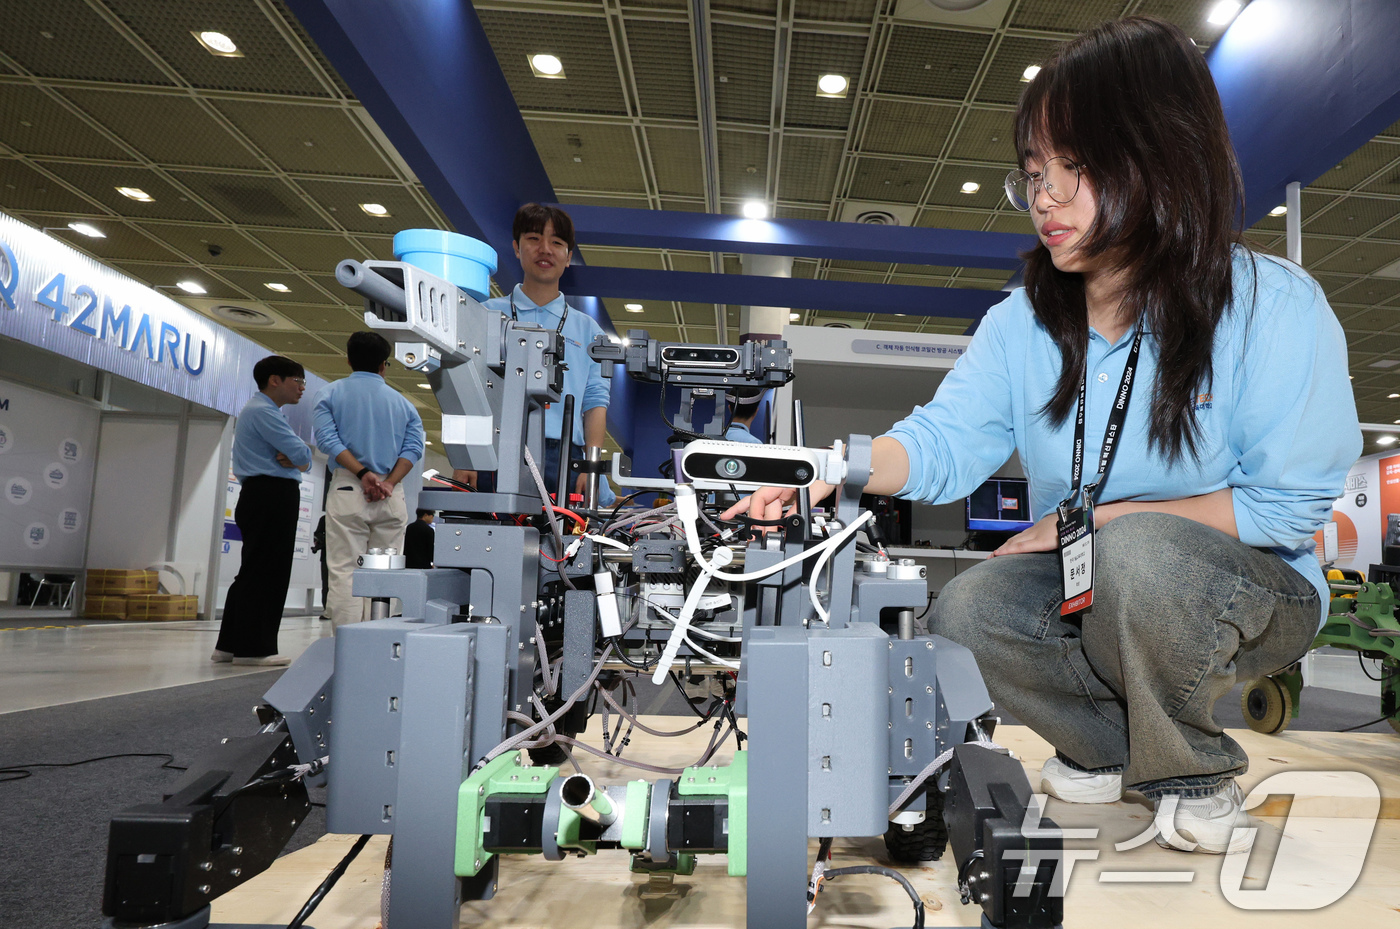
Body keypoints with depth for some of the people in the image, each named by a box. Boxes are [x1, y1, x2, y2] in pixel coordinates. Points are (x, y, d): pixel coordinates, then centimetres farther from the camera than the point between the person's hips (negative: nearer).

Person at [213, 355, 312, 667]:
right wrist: (301, 459, 6)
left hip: (263, 498, 11)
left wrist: (295, 460, -2)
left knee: (255, 571, 12)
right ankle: (253, 647, -5)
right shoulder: (262, 411, -10)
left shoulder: (264, 411, 25)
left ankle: (231, 644, 17)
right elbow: (302, 454, -17)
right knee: (264, 571, -8)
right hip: (272, 496, -11)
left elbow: (301, 458, 20)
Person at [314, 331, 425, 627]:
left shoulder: (331, 394, 9)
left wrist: (363, 474, -11)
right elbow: (414, 446, 1)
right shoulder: (402, 402, 15)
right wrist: (389, 482, -8)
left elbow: (327, 438, -6)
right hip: (392, 496, 2)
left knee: (343, 571, -3)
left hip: (348, 489, -2)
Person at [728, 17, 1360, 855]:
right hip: (1092, 591, 4)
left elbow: (1291, 503, -15)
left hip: (1252, 587, -4)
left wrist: (1101, 521, -18)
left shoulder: (1274, 306, -16)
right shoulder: (1022, 324, -1)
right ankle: (1111, 748, 8)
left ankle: (1196, 774, -5)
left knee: (1140, 551, -36)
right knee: (966, 613, -22)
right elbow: (943, 444, -11)